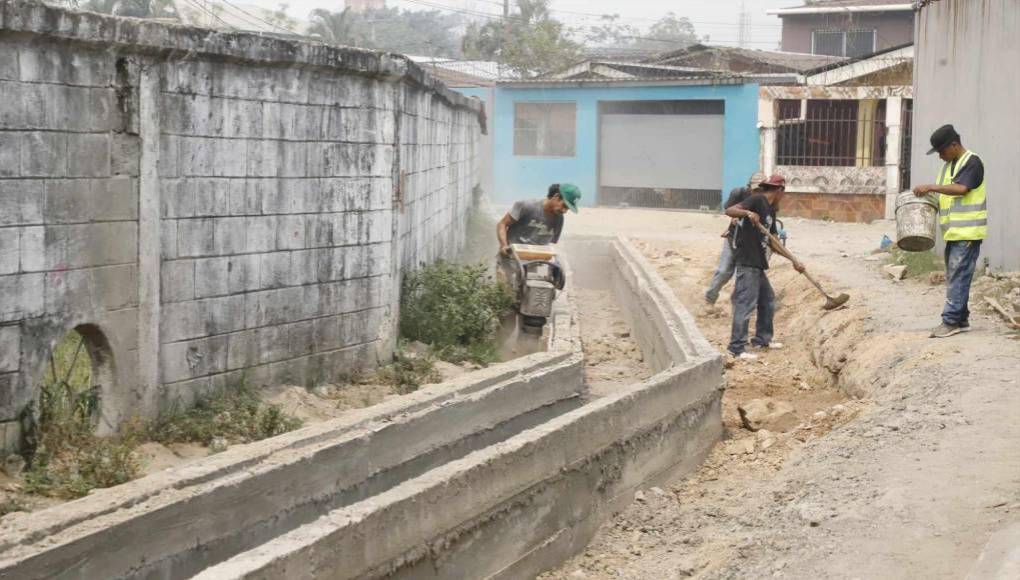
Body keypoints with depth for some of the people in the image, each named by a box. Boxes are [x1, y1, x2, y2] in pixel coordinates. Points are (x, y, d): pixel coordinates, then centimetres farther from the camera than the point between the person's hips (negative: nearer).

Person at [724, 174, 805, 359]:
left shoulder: (770, 210, 17)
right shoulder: (757, 200, -8)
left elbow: (771, 241, 20)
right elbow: (729, 210, -19)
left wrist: (793, 260, 19)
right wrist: (747, 213, -37)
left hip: (757, 262, 10)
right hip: (747, 261, -10)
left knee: (768, 299, 19)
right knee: (746, 303, -10)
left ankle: (762, 339, 31)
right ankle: (737, 347, -7)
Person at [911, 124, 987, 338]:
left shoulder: (972, 162, -11)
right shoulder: (948, 165, 16)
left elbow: (962, 189, -25)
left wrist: (931, 187, -23)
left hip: (967, 232, -9)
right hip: (953, 232, 9)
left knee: (958, 276, -10)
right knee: (955, 276, 10)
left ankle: (951, 321, -10)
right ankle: (961, 320, 16)